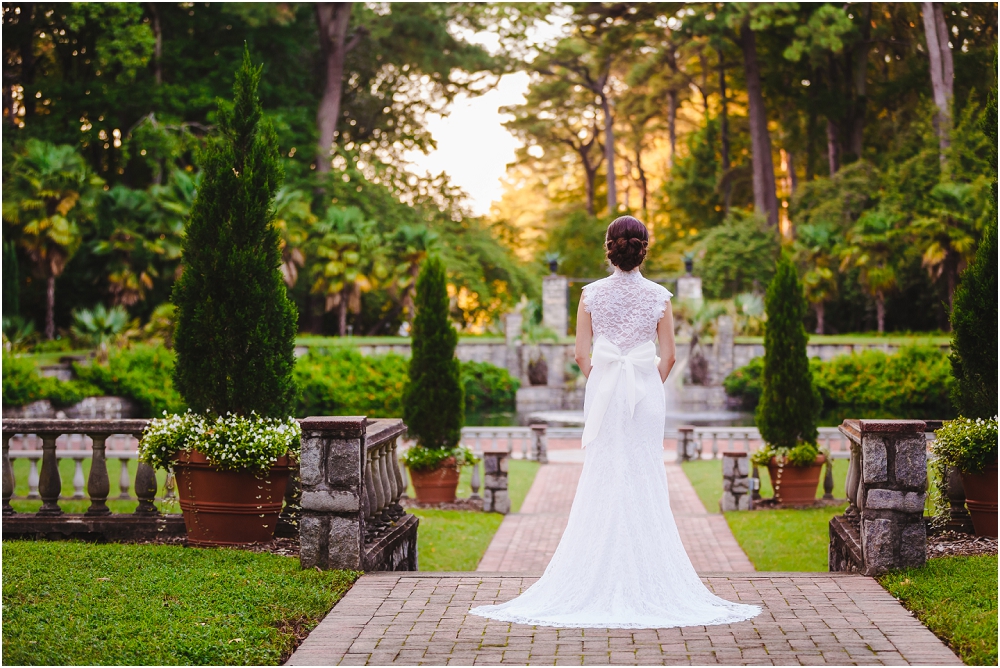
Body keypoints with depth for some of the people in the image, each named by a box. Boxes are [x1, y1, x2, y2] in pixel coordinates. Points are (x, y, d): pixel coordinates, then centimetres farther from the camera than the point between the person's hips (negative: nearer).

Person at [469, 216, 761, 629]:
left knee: (602, 481, 4)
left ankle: (601, 583, 4)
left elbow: (581, 354, -1)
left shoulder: (592, 294, -1)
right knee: (645, 482, 4)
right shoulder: (659, 296, -2)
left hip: (604, 390, 0)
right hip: (647, 392, 0)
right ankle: (647, 583, 5)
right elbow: (667, 357, -2)